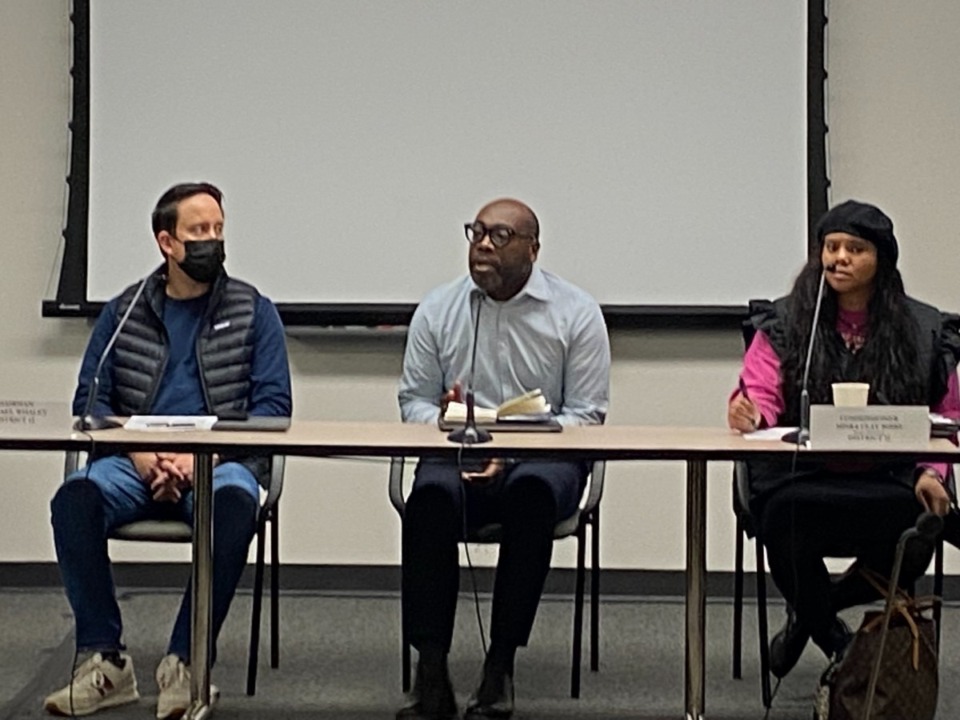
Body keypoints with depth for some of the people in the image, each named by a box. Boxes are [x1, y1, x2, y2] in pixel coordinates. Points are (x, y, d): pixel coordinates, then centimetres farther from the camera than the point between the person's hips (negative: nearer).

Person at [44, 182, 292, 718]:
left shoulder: (254, 311, 9)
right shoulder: (125, 311, 14)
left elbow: (273, 404, 2)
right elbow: (90, 400, 9)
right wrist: (139, 455, -10)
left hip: (218, 464, -2)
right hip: (135, 464, 2)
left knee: (235, 503, -36)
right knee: (75, 498, -29)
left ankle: (185, 663, -27)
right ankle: (105, 660, -22)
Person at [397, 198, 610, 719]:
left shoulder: (575, 313, 2)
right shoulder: (438, 309, 10)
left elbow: (586, 414, -2)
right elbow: (413, 399, 12)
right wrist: (443, 421, -13)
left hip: (541, 457, -1)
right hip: (456, 456, 1)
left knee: (533, 490, -37)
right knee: (431, 494, -34)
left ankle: (500, 666, -29)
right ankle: (430, 672, -31)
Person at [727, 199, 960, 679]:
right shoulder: (784, 324, 9)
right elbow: (760, 396, 0)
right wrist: (749, 416, -24)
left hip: (889, 480, 1)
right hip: (800, 475, -1)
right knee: (787, 515, -35)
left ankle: (812, 611, 2)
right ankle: (832, 637, -1)